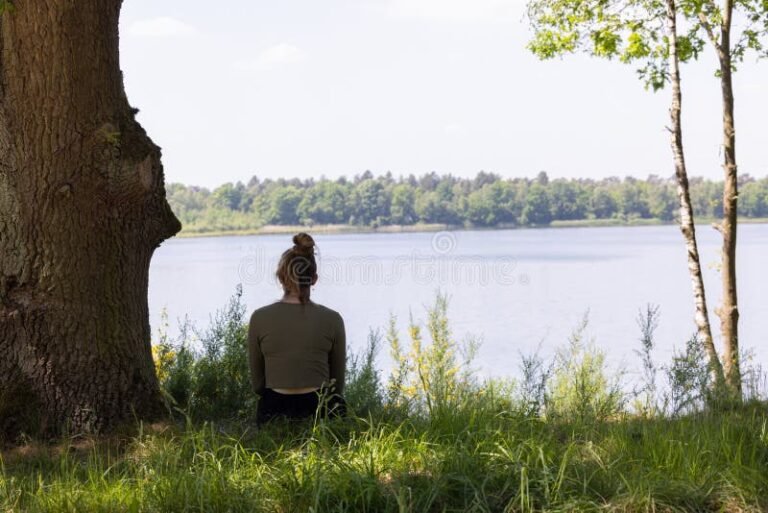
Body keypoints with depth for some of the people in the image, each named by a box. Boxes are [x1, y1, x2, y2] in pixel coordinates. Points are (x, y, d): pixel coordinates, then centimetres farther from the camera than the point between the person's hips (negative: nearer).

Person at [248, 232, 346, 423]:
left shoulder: (259, 318, -4)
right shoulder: (332, 319, -3)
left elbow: (257, 381, 6)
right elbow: (337, 382, 7)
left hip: (274, 411, 1)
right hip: (320, 410, 0)